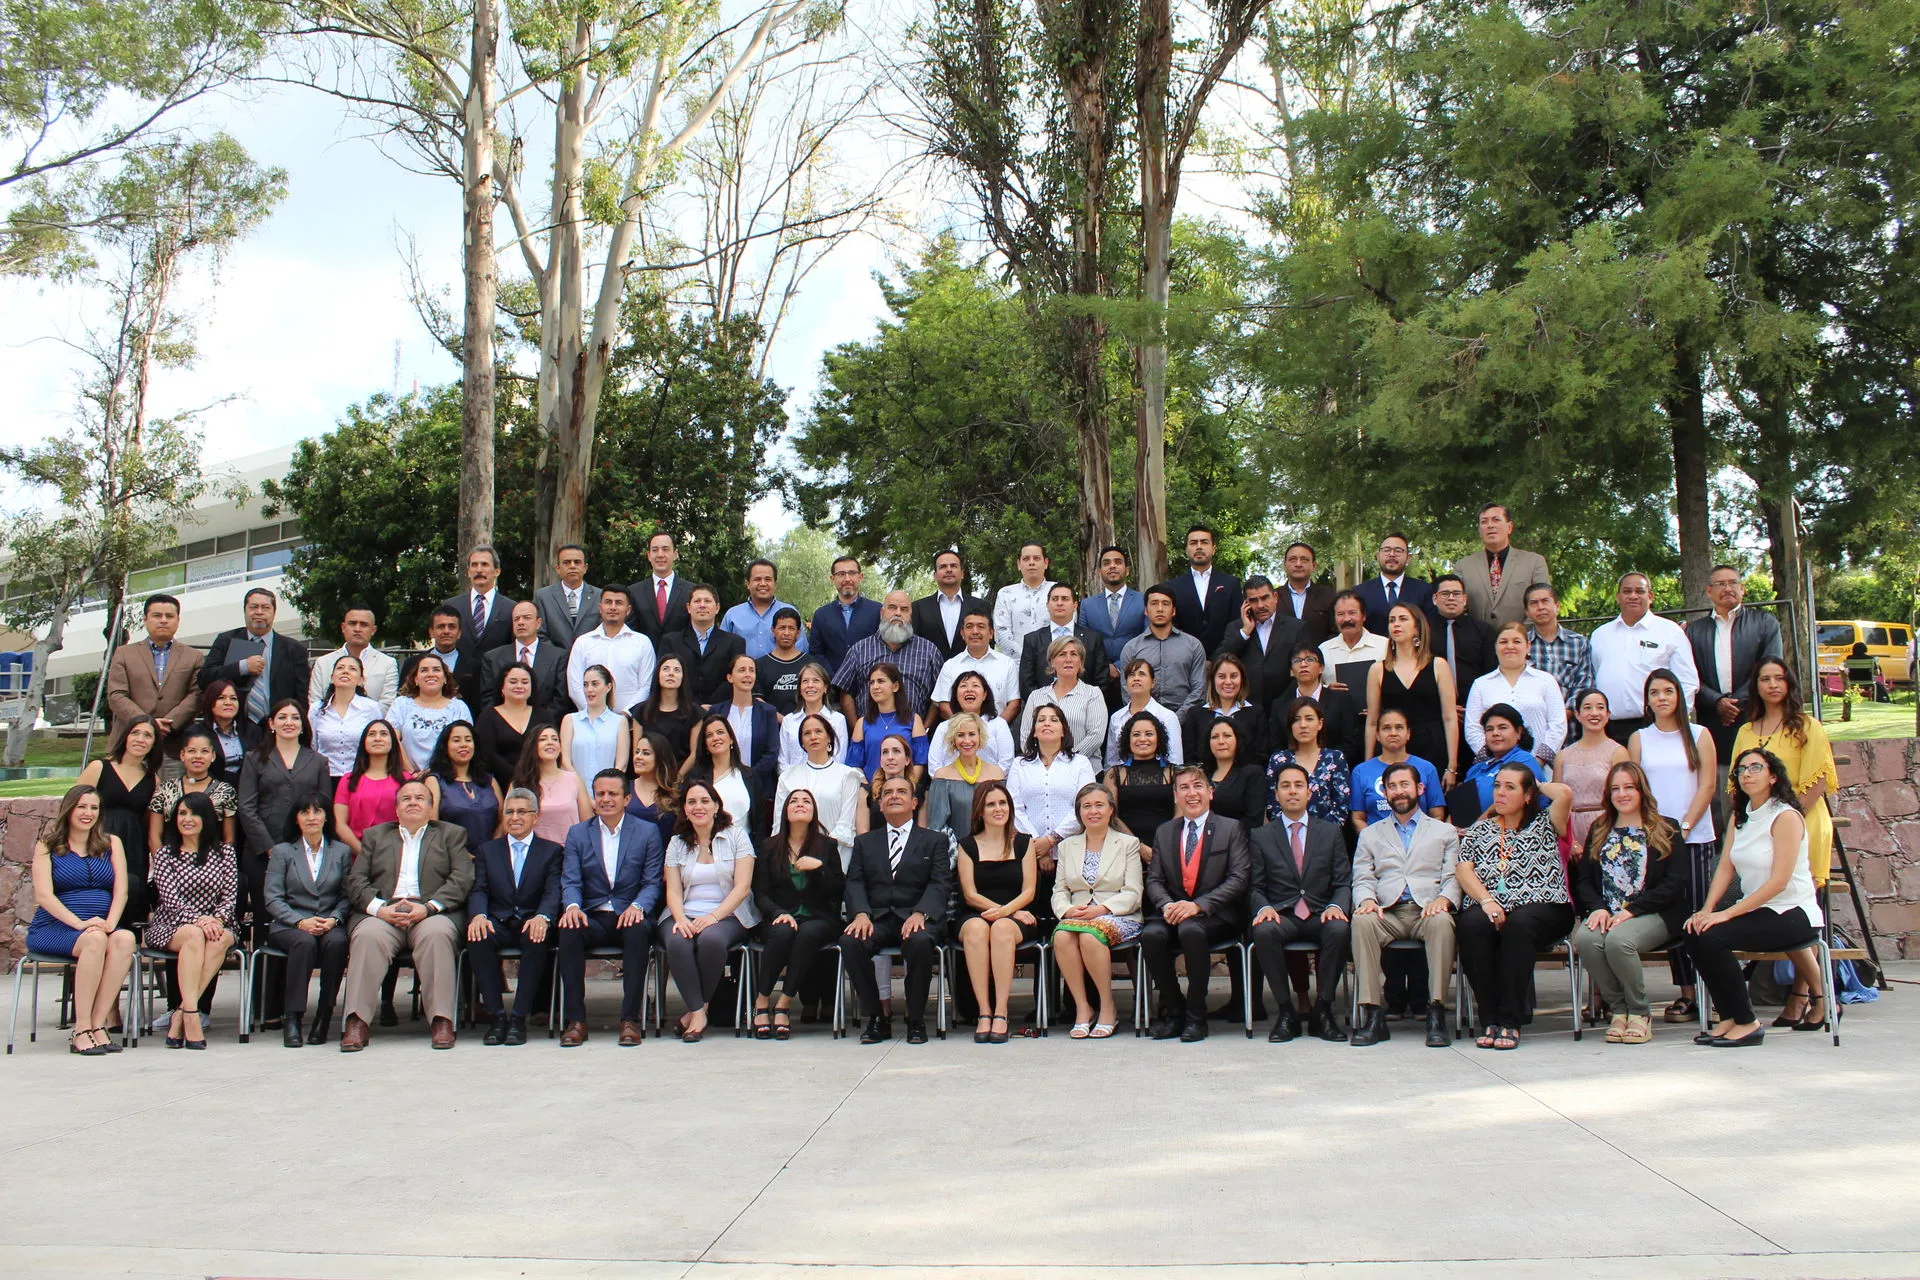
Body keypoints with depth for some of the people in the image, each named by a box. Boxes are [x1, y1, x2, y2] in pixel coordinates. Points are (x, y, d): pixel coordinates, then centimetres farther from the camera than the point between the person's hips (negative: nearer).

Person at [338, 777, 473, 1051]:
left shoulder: (451, 834, 21)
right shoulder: (375, 835, 26)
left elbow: (462, 880, 5)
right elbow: (355, 881, 12)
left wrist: (427, 907, -11)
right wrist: (380, 908, -8)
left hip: (432, 913, -1)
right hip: (382, 914, 1)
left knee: (436, 934, -35)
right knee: (368, 936, -32)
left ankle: (441, 1020, -32)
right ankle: (357, 1021, -29)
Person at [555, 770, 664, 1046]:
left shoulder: (648, 832, 8)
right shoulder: (577, 833, 13)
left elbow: (653, 883, 1)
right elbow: (571, 881, 3)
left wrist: (637, 906, -20)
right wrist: (572, 906, -21)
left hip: (630, 916, -1)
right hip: (592, 917, 1)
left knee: (639, 930, -35)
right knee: (569, 930, -31)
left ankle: (630, 1018, -29)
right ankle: (575, 1019, -25)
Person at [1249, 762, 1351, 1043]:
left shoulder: (1331, 832, 14)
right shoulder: (1260, 837, 12)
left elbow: (1343, 883, 8)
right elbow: (1255, 888, 8)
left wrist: (1336, 907, -14)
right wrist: (1264, 908, -15)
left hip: (1321, 915, 1)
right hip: (1281, 915, -1)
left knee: (1339, 929, -34)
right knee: (1264, 931, -35)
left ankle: (1322, 1011, -19)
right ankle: (1286, 1012, -19)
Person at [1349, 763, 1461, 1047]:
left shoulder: (1445, 831, 22)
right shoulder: (1370, 834, 25)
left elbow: (1453, 878, 10)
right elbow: (1362, 879, 13)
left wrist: (1443, 899, -13)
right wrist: (1367, 900, -10)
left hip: (1428, 910, -1)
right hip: (1387, 913, 1)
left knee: (1442, 922, -37)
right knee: (1361, 921, -34)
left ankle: (1436, 1013, -34)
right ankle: (1373, 1015, -33)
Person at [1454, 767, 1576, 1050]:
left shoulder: (1543, 824, 15)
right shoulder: (1479, 830, 22)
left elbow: (1565, 793, -6)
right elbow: (1463, 869, 7)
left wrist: (1539, 786, 15)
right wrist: (1487, 901, -10)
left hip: (1541, 908, -2)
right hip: (1488, 908, 2)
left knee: (1519, 924, -36)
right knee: (1471, 925, -32)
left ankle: (1511, 1021, -31)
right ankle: (1489, 1020, -27)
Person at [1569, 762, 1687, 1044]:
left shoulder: (1666, 831, 9)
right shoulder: (1598, 831, 20)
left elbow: (1674, 884, -3)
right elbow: (1583, 879, 12)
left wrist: (1631, 910, -14)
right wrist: (1598, 908, -10)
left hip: (1652, 915, -3)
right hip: (1605, 915, 3)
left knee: (1618, 940, -36)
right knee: (1585, 938, -32)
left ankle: (1639, 1012, -11)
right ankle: (1618, 1009, -12)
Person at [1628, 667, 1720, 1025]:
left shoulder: (1699, 736, 6)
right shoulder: (1639, 739, 11)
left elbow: (1707, 786, 0)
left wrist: (1684, 828, -9)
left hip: (1695, 838, -1)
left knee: (1699, 914, -5)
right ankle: (1686, 993, 4)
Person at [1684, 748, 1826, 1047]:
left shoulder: (1785, 816, -13)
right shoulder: (1740, 816, 12)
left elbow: (1779, 881, -20)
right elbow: (1725, 867, 4)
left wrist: (1727, 913, -24)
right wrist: (1706, 909, -12)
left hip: (1793, 913, -7)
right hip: (1757, 910, 7)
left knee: (1712, 936, -27)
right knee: (1695, 932, -17)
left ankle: (1747, 1023, -12)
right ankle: (1728, 1018, -6)